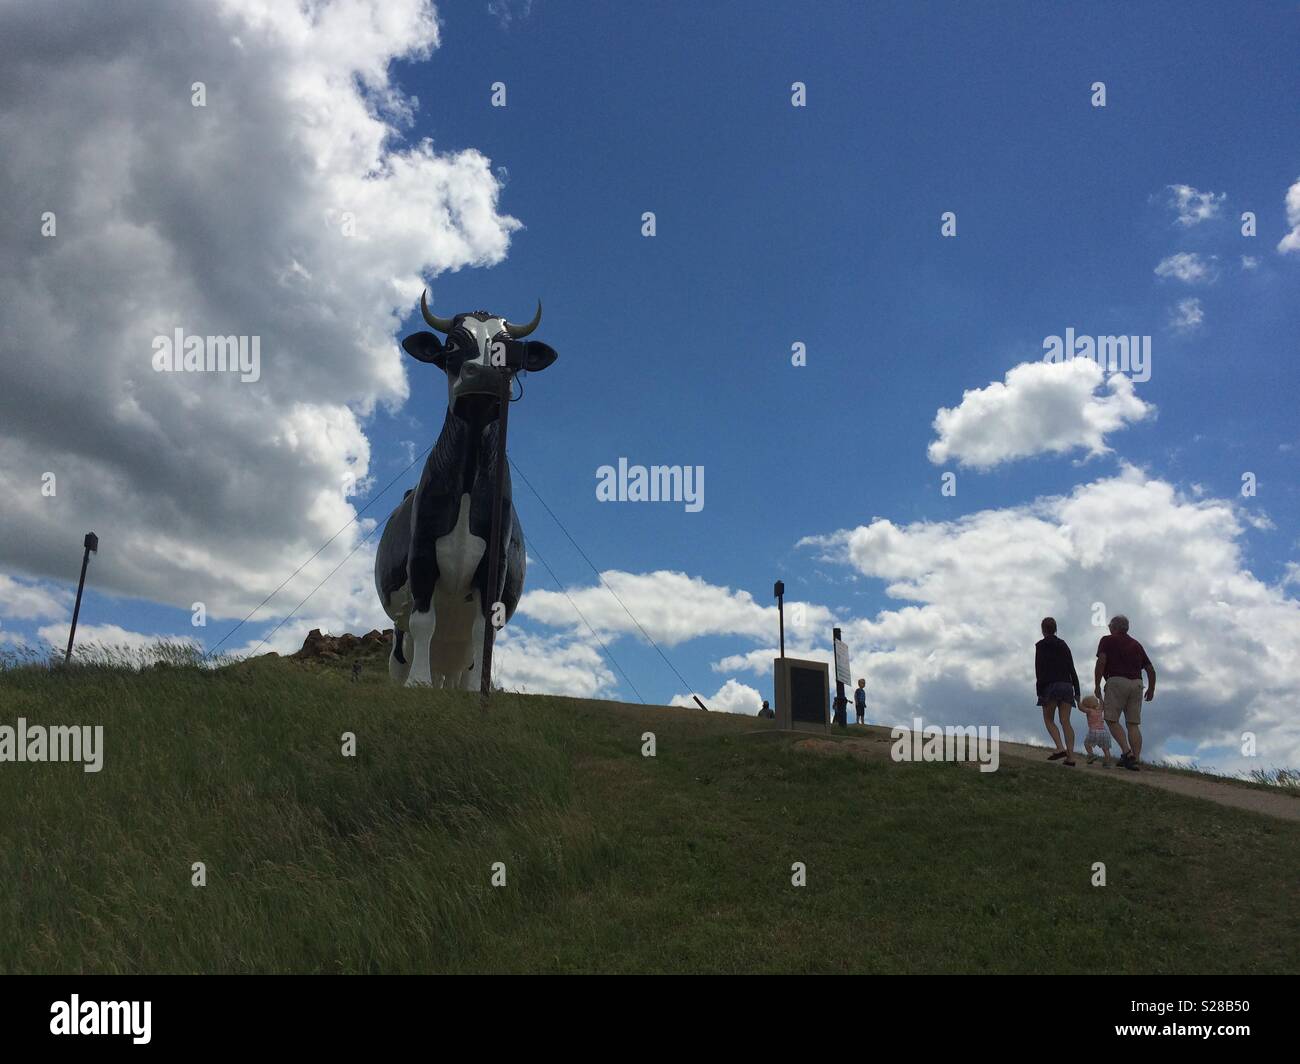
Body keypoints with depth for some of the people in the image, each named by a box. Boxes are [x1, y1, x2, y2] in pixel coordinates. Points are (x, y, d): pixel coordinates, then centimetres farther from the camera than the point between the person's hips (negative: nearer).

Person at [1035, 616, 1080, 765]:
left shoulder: (1041, 645, 3)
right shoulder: (1064, 645, 16)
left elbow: (1039, 668, -7)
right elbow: (1072, 669, 11)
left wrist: (1040, 691, -9)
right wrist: (1077, 690, 10)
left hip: (1050, 685, -4)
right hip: (1066, 685, 4)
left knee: (1048, 719, 8)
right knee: (1065, 721, 0)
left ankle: (1060, 748, -15)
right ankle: (1070, 757, -12)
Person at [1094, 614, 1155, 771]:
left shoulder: (1108, 640, 8)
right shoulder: (1136, 644, 22)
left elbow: (1101, 661, -8)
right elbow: (1151, 669, 20)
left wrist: (1096, 685, -5)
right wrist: (1151, 689, 33)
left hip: (1117, 682, -5)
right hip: (1137, 683, 5)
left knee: (1111, 719, -2)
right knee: (1133, 724, 4)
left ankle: (1127, 752, -20)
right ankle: (1136, 760, -5)